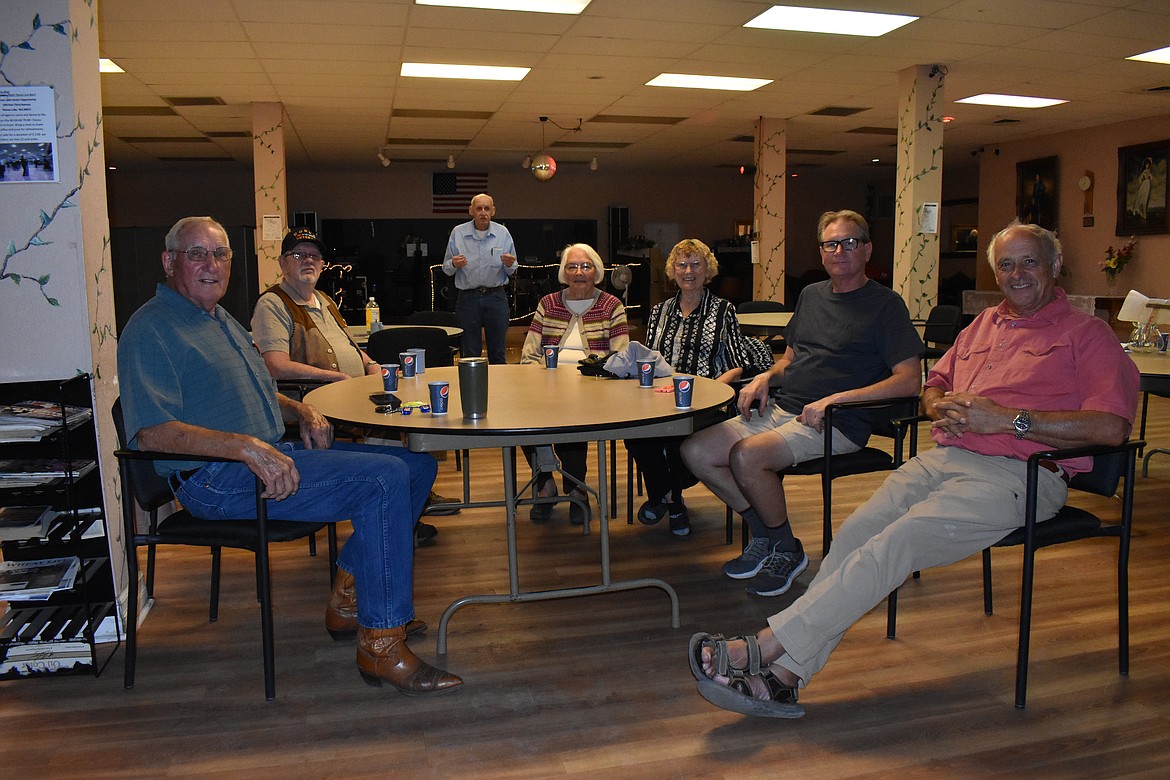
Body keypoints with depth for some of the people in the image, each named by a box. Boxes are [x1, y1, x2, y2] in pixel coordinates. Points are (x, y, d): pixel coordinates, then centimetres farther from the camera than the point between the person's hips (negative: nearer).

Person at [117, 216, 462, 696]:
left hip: (271, 453, 10)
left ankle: (349, 601, 10)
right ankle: (382, 647, -18)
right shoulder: (152, 329, -8)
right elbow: (152, 431, -20)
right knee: (384, 480, -25)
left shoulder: (221, 319, 22)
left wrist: (301, 411, 9)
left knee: (416, 462, 3)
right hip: (219, 480, -10)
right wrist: (247, 447, -30)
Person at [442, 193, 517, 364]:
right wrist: (454, 265, -17)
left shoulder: (503, 233, 4)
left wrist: (509, 265, -15)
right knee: (470, 352, 5)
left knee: (498, 353, 5)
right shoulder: (458, 233, 2)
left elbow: (512, 273, 7)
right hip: (468, 297, 0)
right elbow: (446, 269, 4)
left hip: (496, 297, 0)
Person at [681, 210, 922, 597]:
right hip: (781, 410, 7)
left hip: (835, 423, -7)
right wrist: (765, 377, 5)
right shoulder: (811, 295, 19)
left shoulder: (885, 304, -2)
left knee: (746, 456, -31)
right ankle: (764, 536, 8)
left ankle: (787, 551, -5)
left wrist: (836, 398, -19)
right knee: (696, 452, -8)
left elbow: (910, 380, -11)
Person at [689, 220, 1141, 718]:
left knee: (895, 542, -27)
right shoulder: (984, 324, 26)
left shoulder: (1086, 334, 5)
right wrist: (940, 407, 6)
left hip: (1013, 473, -6)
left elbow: (1112, 426, -8)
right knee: (857, 530, -20)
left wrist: (1007, 419, -14)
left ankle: (765, 647, -27)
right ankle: (783, 675, -23)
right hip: (943, 457, 6)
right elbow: (934, 383, 31)